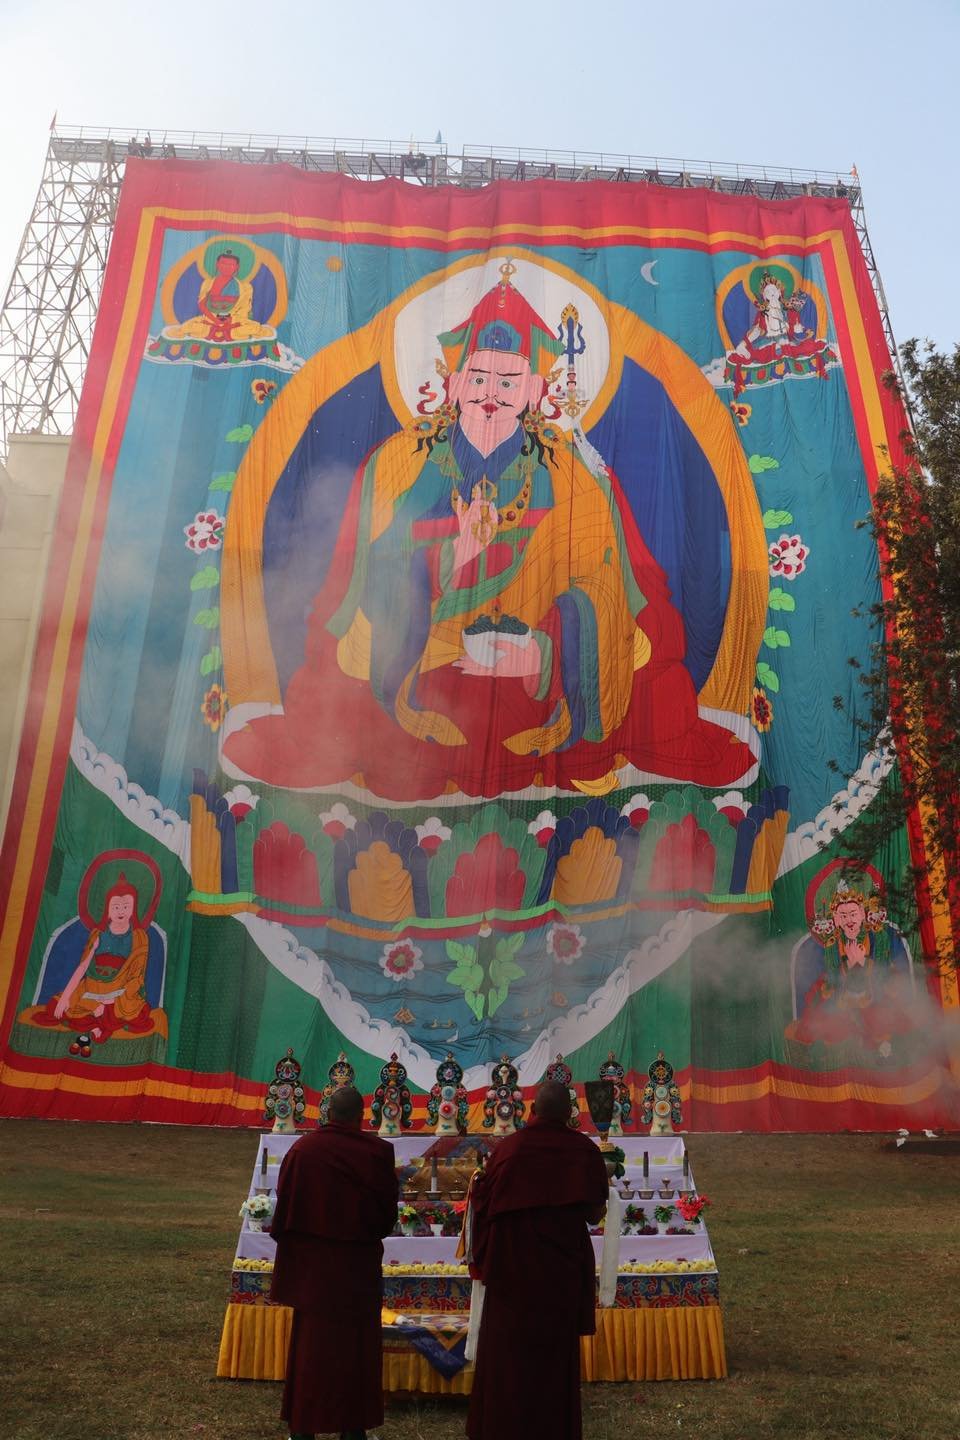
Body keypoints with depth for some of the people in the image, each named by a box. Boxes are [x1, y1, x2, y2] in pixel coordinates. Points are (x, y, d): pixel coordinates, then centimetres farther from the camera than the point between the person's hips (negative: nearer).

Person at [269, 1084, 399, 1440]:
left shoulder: (302, 1150, -11)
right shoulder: (377, 1152, -15)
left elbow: (284, 1209, -3)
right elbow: (389, 1212, -5)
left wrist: (287, 1241, 14)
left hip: (311, 1263, 2)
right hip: (360, 1264, -2)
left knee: (310, 1343, 16)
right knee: (356, 1344, 14)